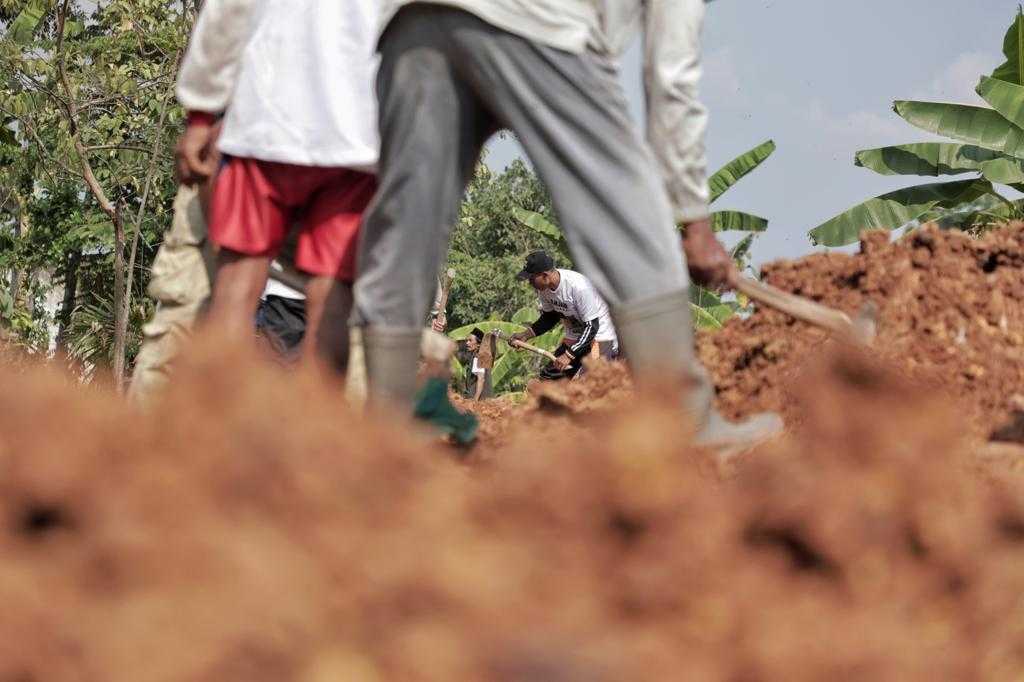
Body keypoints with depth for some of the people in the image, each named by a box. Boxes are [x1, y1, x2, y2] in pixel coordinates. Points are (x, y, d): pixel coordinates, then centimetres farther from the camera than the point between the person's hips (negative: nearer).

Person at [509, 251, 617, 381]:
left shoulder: (578, 286, -32)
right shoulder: (543, 287, -8)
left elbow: (592, 327, -28)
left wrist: (569, 355, -32)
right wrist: (526, 334, -5)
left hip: (599, 334, -8)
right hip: (573, 337, 8)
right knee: (548, 377, 7)